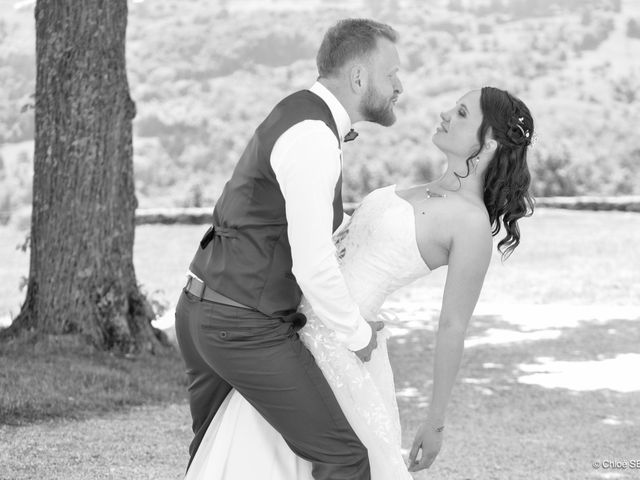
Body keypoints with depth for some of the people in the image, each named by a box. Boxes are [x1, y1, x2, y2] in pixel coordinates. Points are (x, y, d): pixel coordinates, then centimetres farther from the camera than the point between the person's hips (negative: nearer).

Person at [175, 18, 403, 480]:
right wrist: (357, 334, -9)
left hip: (201, 310, 10)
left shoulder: (301, 114, 12)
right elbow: (312, 265, -24)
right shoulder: (313, 138, -21)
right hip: (245, 330, -10)